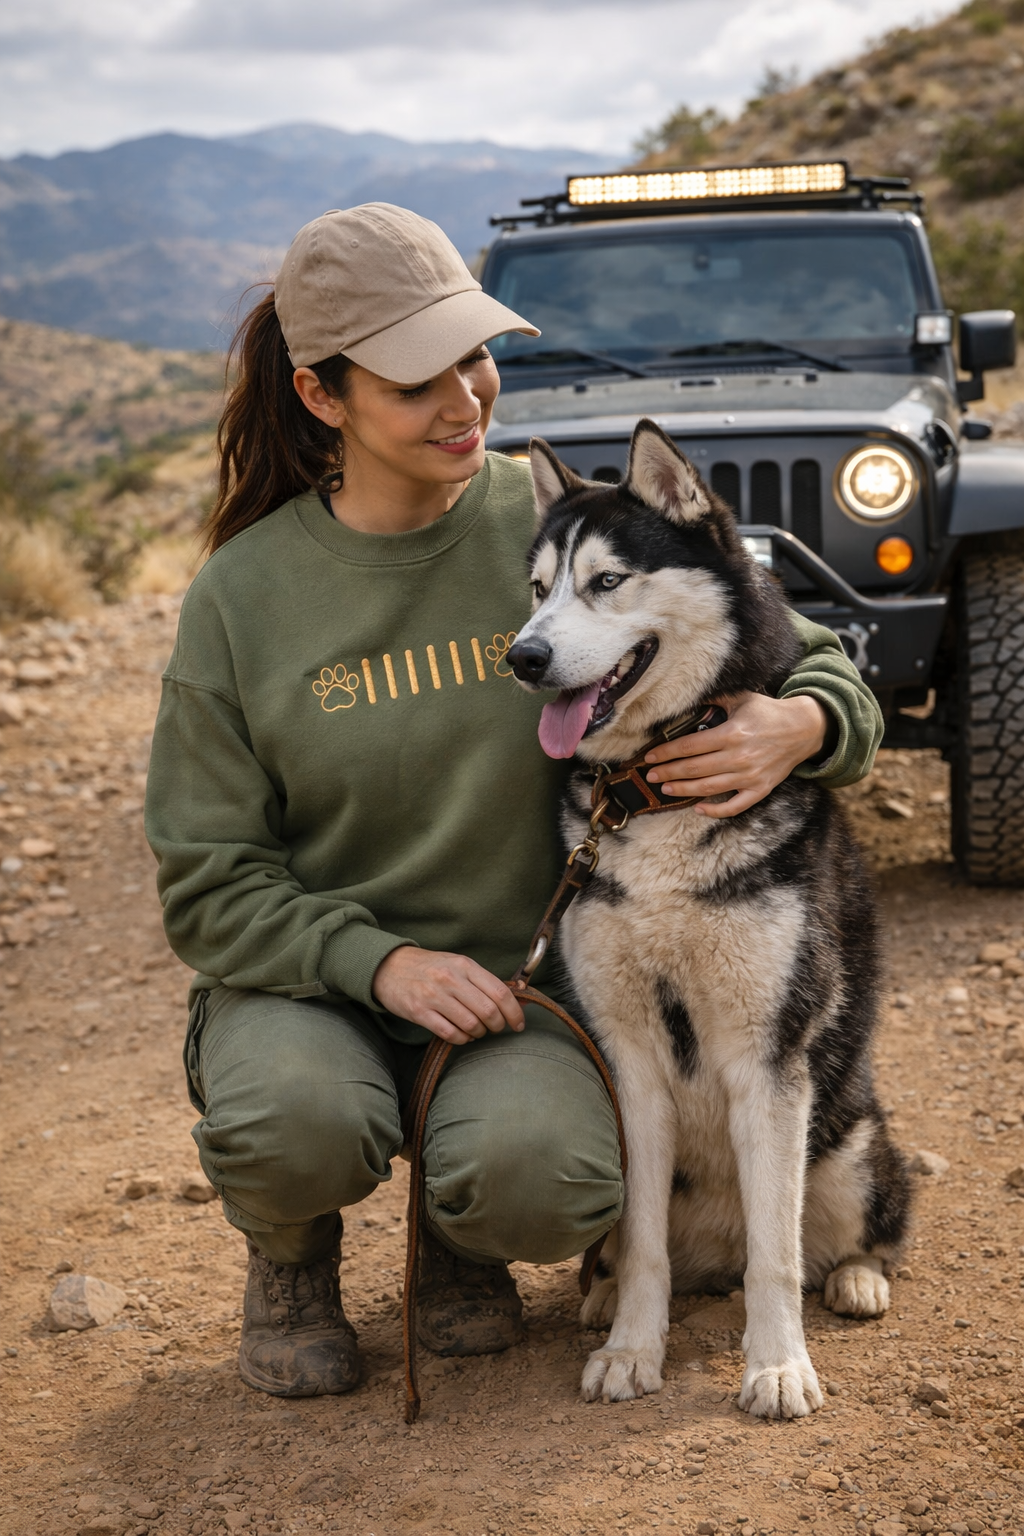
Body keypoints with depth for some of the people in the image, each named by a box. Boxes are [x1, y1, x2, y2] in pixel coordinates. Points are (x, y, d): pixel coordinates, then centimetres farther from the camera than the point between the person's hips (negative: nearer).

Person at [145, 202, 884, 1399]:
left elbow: (828, 673, 2)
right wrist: (381, 961, -21)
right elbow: (207, 885, -4)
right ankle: (290, 1251, 6)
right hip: (308, 976, 0)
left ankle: (462, 1235, 10)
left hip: (518, 975, 0)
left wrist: (799, 726, -23)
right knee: (291, 1123, -33)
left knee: (542, 1184, -30)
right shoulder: (241, 595, -6)